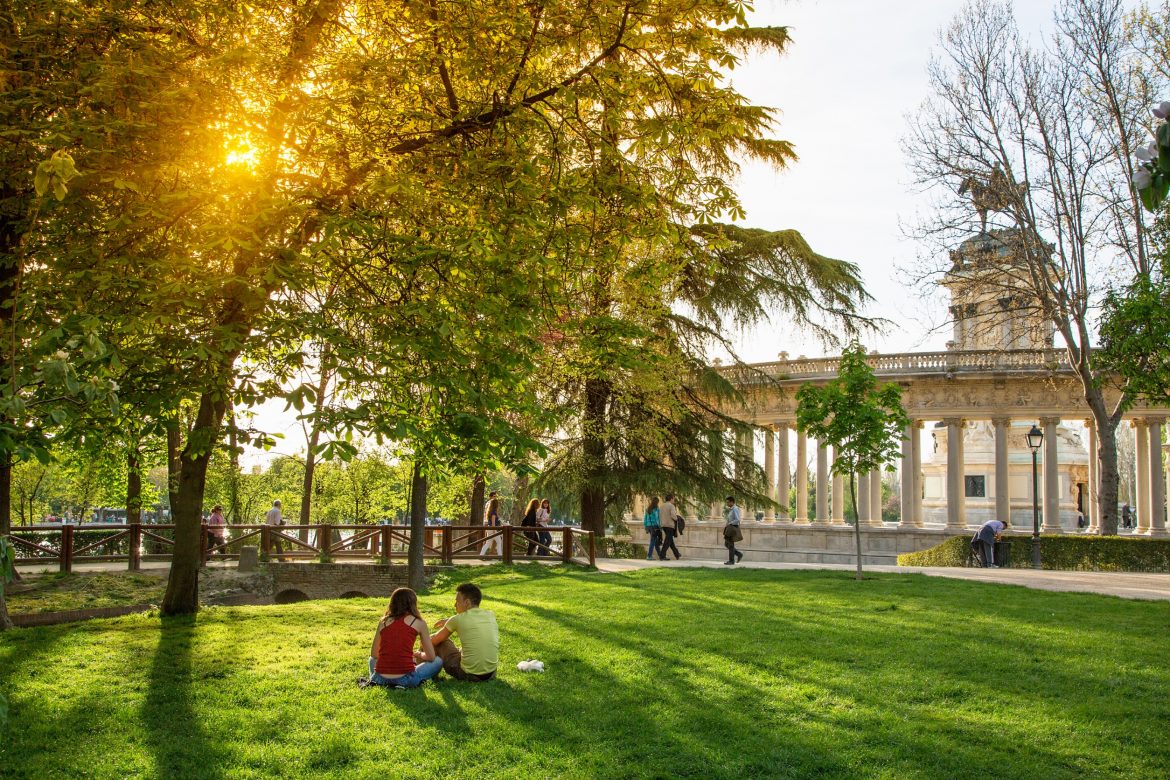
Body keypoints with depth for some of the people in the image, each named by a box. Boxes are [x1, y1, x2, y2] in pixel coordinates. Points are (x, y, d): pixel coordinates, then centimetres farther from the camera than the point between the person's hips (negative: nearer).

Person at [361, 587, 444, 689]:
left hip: (381, 679, 4)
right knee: (438, 661, 20)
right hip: (405, 679, -4)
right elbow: (431, 657, 6)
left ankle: (372, 680, 9)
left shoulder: (383, 621, 10)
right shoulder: (419, 623, 2)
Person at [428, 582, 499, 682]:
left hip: (468, 675, -5)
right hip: (491, 673, 5)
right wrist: (448, 621, 32)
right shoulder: (491, 616, 4)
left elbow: (434, 640, 6)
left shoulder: (457, 619, -9)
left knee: (439, 642, 15)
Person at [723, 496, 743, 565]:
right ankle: (739, 554, 17)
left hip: (733, 529, -10)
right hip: (730, 529, 10)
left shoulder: (735, 509, -16)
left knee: (730, 545, -4)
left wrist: (728, 524, -16)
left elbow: (737, 520, -23)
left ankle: (731, 561, 4)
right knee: (726, 544, 12)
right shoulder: (731, 509, 15)